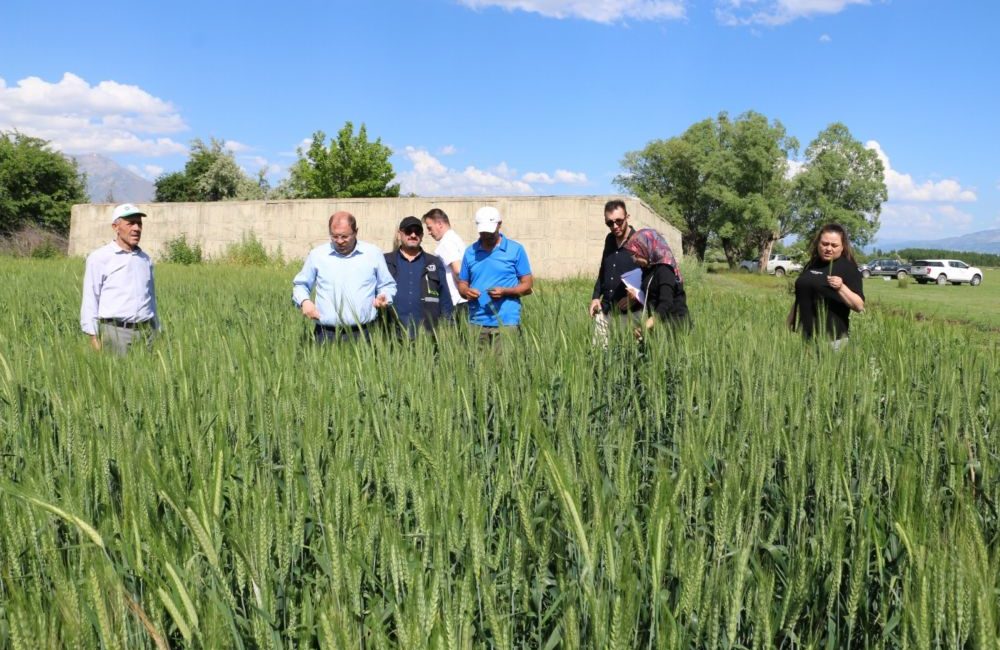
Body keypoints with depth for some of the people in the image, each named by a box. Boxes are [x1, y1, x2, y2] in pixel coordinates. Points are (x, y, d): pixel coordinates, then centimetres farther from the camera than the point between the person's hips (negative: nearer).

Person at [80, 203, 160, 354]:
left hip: (146, 332, 4)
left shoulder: (146, 260, 14)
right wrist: (94, 337, -6)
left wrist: (156, 332, 17)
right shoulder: (99, 258, 1)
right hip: (114, 331, -4)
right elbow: (90, 300, 0)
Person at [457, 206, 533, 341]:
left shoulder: (516, 250, 2)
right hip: (477, 323, 3)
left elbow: (527, 285, 3)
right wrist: (466, 292, -7)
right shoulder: (470, 252, 11)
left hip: (506, 322, -3)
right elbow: (462, 284, 17)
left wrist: (505, 291, -15)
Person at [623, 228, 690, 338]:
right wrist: (637, 296, 4)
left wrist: (645, 326, -36)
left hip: (673, 326, -9)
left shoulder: (664, 269, -14)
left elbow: (666, 304, -25)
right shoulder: (650, 269, 15)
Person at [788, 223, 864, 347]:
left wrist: (841, 288, -26)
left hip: (830, 336, -6)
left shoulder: (848, 267, -5)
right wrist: (789, 324, 19)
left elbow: (859, 306, -12)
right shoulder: (812, 264, 15)